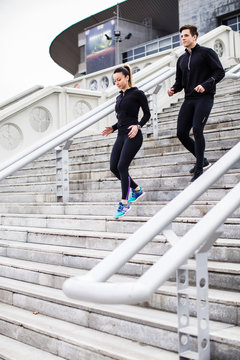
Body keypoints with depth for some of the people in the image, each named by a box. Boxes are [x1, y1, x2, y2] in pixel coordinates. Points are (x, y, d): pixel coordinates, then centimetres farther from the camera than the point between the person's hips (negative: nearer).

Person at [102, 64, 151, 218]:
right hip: (121, 136, 8)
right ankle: (137, 190, 22)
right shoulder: (119, 98, 19)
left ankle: (124, 203, -1)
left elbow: (147, 114, -2)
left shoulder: (137, 93, -1)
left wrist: (138, 126, -18)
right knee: (113, 167, 2)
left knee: (122, 167, -13)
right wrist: (112, 128, 7)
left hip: (133, 136, -8)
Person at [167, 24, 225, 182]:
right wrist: (173, 89, -1)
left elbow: (220, 72, -5)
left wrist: (205, 85, -20)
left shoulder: (206, 52, 1)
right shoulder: (182, 59, 18)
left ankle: (199, 169, -13)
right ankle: (203, 161, 17)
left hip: (205, 98, -6)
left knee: (197, 129, -21)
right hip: (189, 99, 6)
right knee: (181, 133, -2)